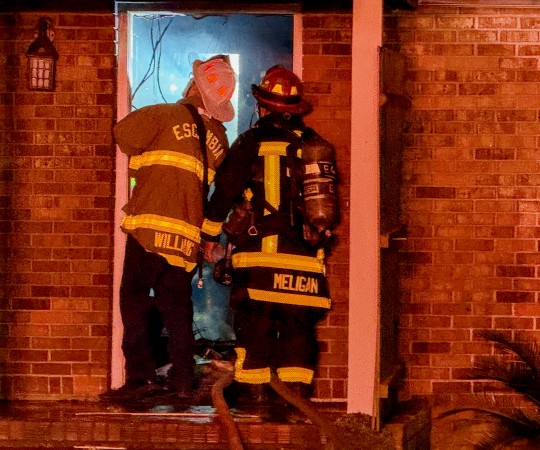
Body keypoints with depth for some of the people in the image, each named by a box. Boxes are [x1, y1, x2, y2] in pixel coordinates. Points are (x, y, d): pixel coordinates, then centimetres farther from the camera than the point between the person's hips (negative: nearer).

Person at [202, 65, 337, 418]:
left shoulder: (252, 142, -1)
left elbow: (225, 189, 0)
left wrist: (211, 236, 11)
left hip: (259, 251, -3)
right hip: (305, 255, 3)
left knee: (255, 324, 3)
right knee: (299, 327, 7)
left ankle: (258, 395, 2)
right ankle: (297, 394, 3)